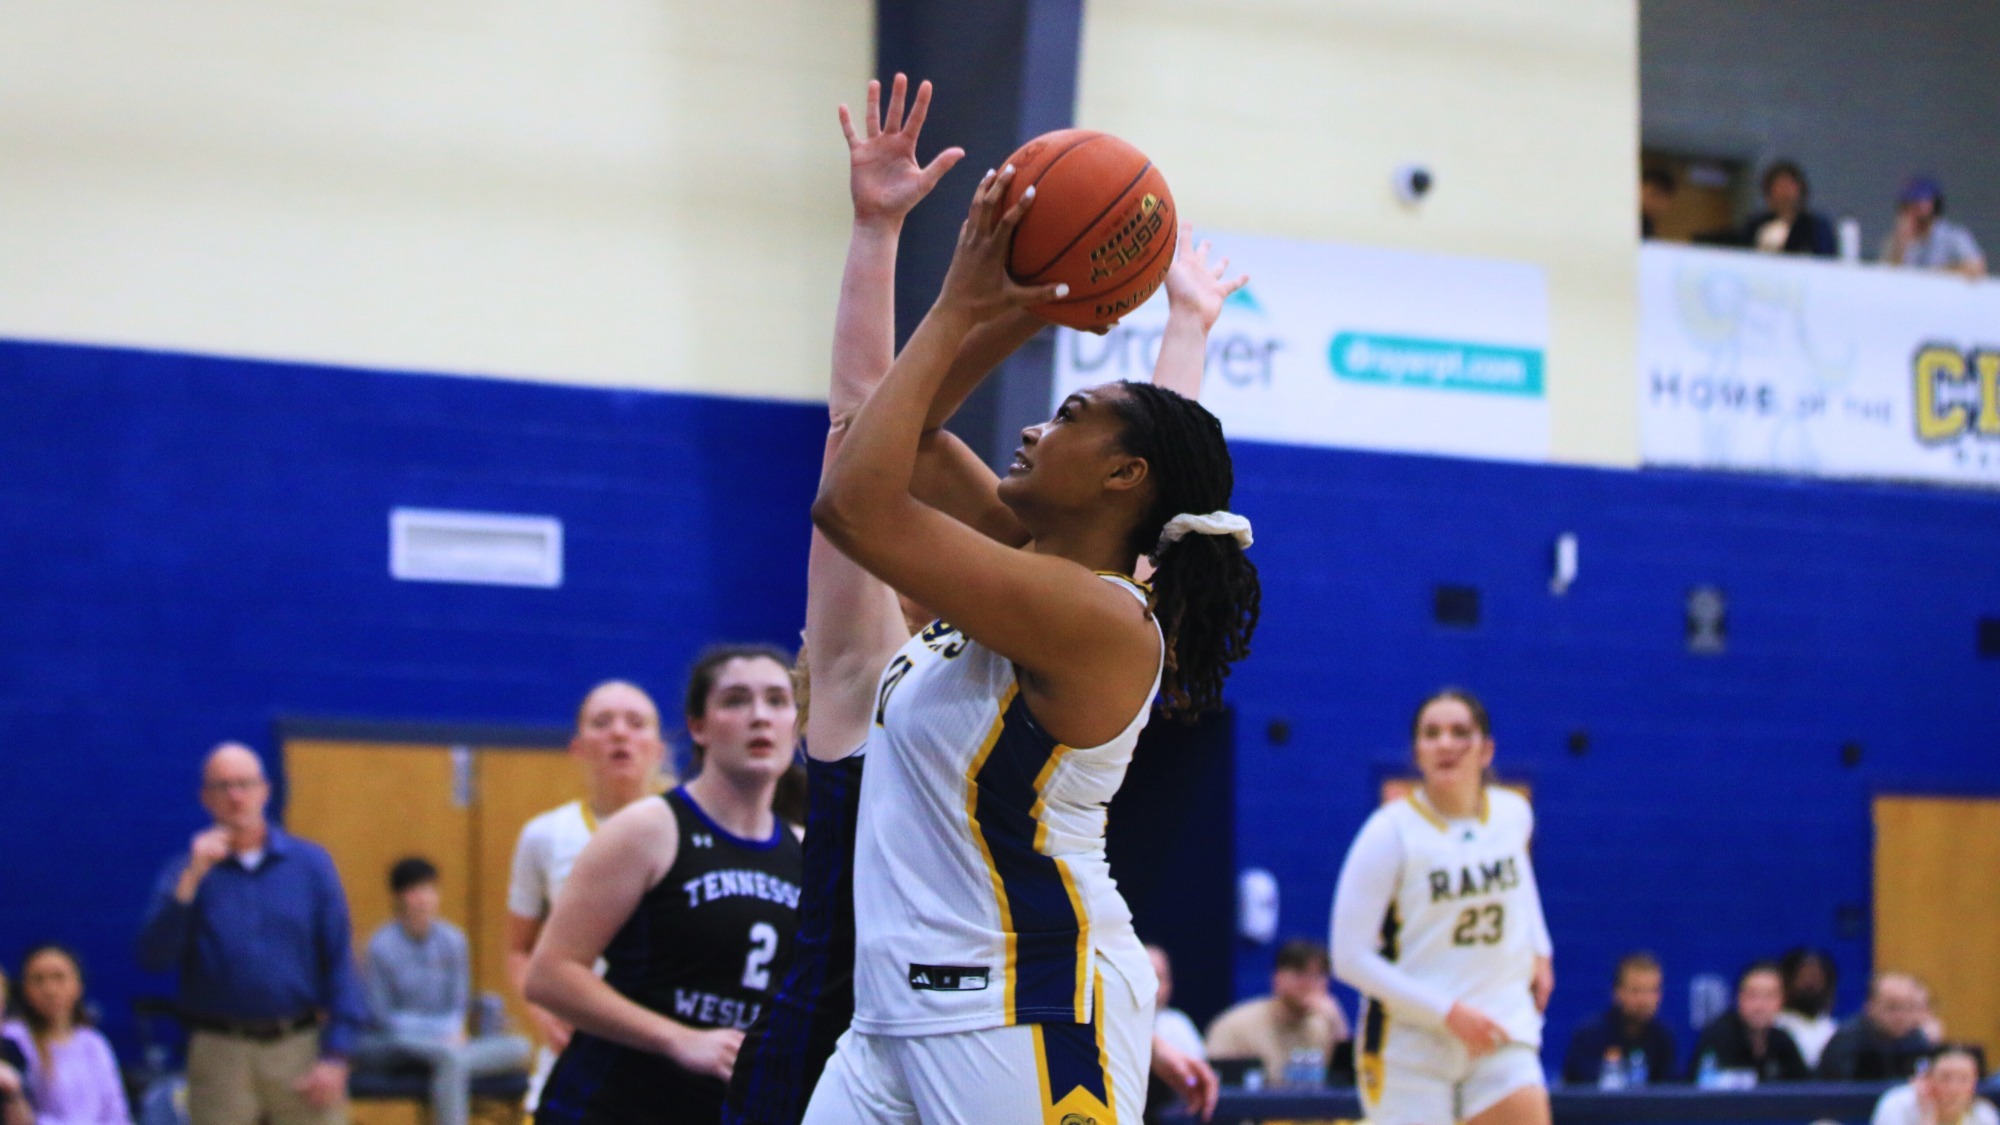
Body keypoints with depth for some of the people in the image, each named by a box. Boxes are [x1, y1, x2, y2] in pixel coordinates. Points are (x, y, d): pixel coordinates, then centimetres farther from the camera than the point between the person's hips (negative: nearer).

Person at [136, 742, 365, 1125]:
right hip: (221, 1051, 0)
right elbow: (153, 956, -9)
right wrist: (191, 878, -18)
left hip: (302, 1049, 0)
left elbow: (339, 961, 2)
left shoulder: (311, 863, 4)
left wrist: (336, 1055, -5)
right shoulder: (186, 874, 4)